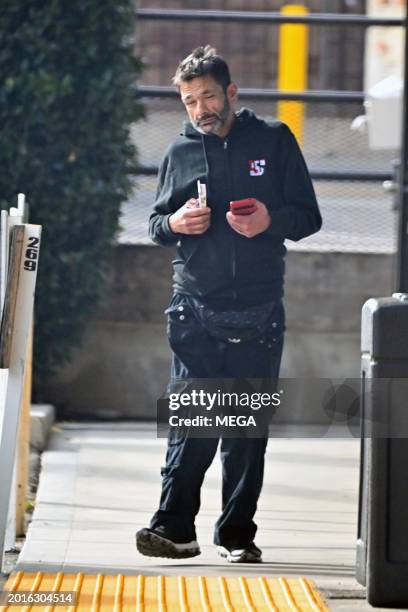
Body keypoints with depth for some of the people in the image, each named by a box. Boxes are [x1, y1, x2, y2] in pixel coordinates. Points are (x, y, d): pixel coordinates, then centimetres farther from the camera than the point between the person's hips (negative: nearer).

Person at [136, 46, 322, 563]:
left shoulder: (274, 141, 6)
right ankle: (175, 528, -7)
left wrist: (270, 220, -15)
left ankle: (237, 534, 8)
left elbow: (308, 216, 6)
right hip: (196, 310, 0)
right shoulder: (180, 152, 11)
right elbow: (155, 224, 17)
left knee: (248, 427, 3)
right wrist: (174, 223, -6)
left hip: (258, 312, 0)